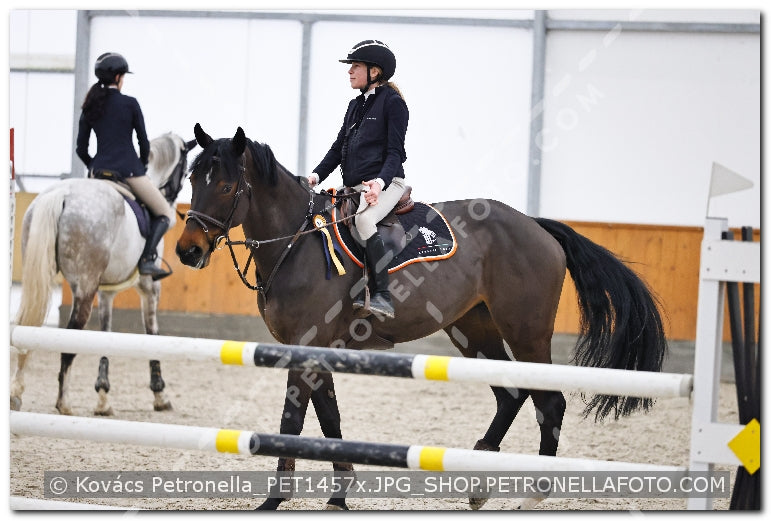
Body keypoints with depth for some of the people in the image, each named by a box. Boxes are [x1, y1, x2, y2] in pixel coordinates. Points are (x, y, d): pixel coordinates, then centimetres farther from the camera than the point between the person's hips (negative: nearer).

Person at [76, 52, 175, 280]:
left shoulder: (90, 107, 9)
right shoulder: (130, 103, -3)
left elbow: (81, 148, 10)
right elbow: (144, 143, 0)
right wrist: (142, 168, 16)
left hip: (98, 170, 5)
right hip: (128, 170, -5)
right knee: (167, 215, 7)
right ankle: (147, 258, -16)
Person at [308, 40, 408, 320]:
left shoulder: (392, 102, -4)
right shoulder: (355, 105, 20)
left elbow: (394, 151, -11)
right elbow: (338, 147, 19)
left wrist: (380, 181, -28)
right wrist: (317, 175, 3)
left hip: (385, 184, -9)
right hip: (353, 187, 9)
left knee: (363, 219, -36)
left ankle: (383, 296, -37)